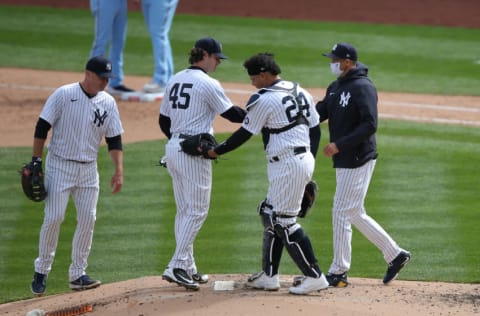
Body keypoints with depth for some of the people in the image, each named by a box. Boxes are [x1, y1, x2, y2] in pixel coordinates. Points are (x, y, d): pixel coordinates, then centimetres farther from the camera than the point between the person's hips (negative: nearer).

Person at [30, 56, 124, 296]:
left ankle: (78, 274, 9)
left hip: (88, 169, 4)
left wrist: (119, 170, -5)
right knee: (53, 218, -7)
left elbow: (114, 139, 5)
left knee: (87, 220, 0)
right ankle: (41, 271, 6)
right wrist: (36, 161, -10)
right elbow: (42, 127, -7)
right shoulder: (63, 95, -10)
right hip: (60, 165, -4)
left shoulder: (108, 102, 3)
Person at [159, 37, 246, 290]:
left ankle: (187, 268, 16)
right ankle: (177, 266, -13)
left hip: (172, 147, 8)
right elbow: (231, 114, -6)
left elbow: (163, 121, 16)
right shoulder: (208, 84, -11)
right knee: (197, 210, -5)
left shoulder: (175, 80, 13)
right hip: (194, 151, -8)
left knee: (184, 210, 14)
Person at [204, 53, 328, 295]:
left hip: (287, 165, -9)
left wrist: (216, 151, 4)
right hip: (305, 159, 9)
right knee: (270, 214, 15)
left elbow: (244, 134, -8)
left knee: (284, 221, -5)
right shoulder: (301, 93, 13)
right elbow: (315, 130, 15)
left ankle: (315, 277, -6)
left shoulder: (265, 100, -12)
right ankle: (269, 276, 18)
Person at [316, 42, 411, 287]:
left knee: (342, 212, -6)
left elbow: (370, 125, -23)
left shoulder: (362, 87, -15)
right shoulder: (335, 88, 15)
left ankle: (339, 272, 1)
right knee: (355, 214, 14)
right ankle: (395, 255, 22)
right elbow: (318, 114, 12)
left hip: (359, 161, -10)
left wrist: (339, 144, -25)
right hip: (344, 161, 10)